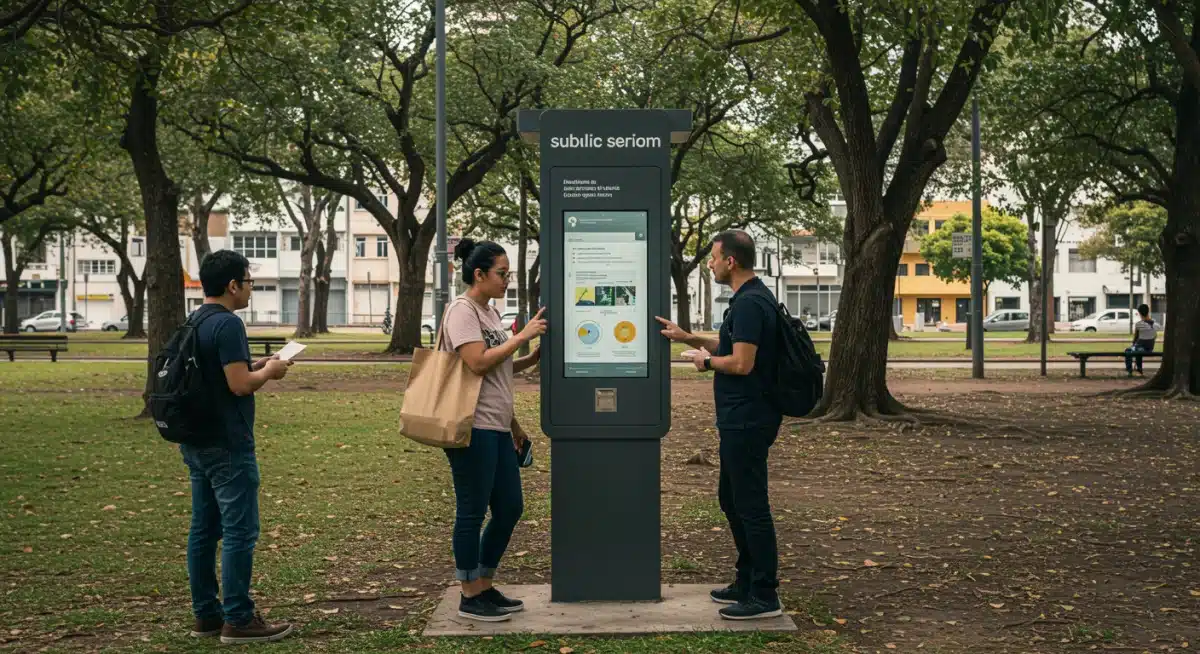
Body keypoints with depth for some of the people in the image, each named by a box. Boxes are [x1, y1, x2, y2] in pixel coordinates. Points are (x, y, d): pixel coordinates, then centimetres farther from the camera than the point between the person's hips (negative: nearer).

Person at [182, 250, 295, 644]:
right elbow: (239, 384, -21)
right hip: (227, 446, -10)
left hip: (196, 443, 10)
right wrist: (268, 372, -4)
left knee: (204, 529, 12)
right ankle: (238, 620, -1)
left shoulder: (195, 323, 13)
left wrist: (256, 365, 16)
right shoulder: (228, 324, -17)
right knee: (239, 532, -4)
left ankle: (206, 614, 19)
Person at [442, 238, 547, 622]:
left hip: (497, 428, 10)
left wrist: (534, 358, 10)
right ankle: (470, 597, 9)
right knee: (472, 512, -1)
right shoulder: (462, 310, -10)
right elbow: (478, 363, -20)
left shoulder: (490, 312, 18)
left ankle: (485, 587, 23)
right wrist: (523, 335, -15)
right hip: (472, 427, -10)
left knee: (510, 508, 12)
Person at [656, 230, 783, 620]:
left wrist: (707, 361, -8)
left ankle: (765, 596, 3)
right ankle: (747, 584, 28)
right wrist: (688, 338, 18)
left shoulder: (748, 303, -20)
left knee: (750, 504, -4)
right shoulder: (753, 298, 13)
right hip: (740, 418, 11)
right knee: (732, 499, 19)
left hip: (747, 422, -11)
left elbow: (742, 362, -25)